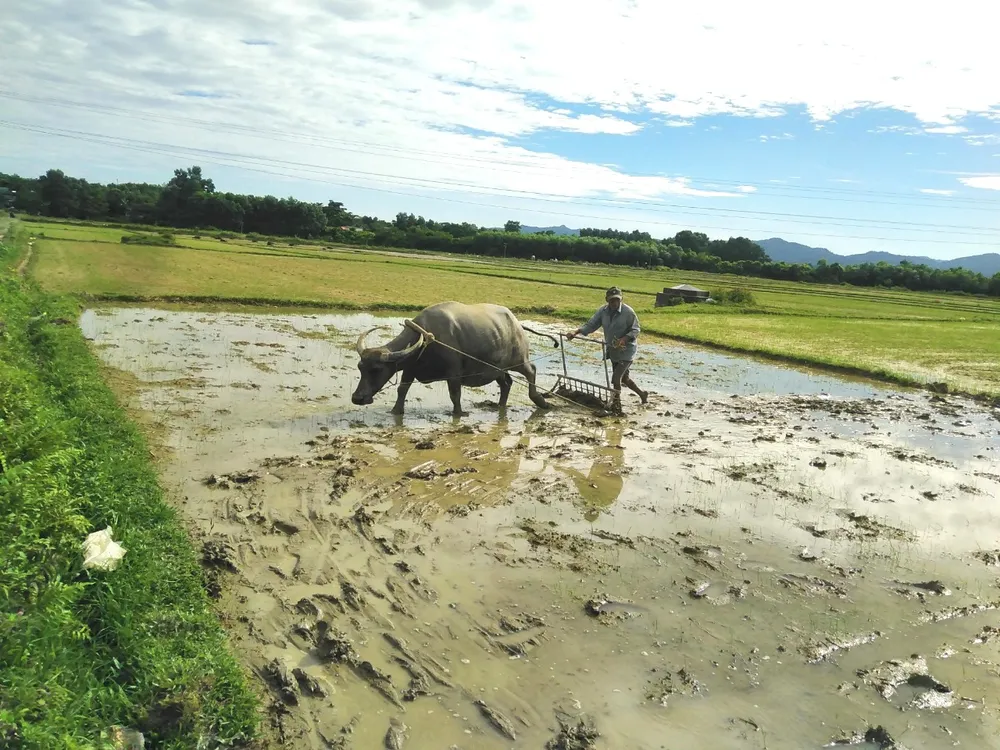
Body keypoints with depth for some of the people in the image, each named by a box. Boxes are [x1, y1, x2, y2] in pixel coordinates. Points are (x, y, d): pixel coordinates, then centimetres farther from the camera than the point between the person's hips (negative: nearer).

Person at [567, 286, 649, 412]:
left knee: (616, 378, -15)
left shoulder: (628, 312, -19)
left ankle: (617, 405, -1)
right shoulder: (602, 311, -4)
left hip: (626, 351, -7)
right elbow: (591, 325, -5)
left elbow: (635, 330, -14)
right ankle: (642, 394, 43)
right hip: (612, 351, 7)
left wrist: (624, 339, -31)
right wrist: (576, 332, -19)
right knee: (623, 378, 20)